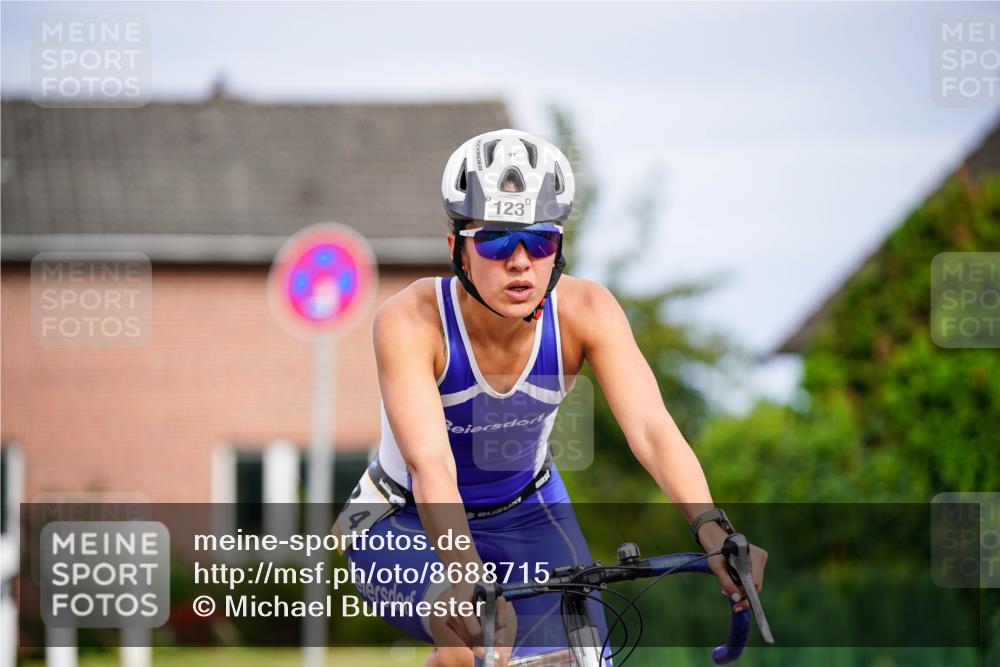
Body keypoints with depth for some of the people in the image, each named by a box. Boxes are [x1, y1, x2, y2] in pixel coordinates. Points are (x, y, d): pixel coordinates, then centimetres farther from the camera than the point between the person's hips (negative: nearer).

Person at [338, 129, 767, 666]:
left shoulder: (585, 312, -21)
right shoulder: (410, 321, -30)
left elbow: (651, 428, -33)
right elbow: (431, 465, -41)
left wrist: (712, 529, -51)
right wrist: (469, 581, -58)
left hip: (527, 515, 4)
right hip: (406, 523, -4)